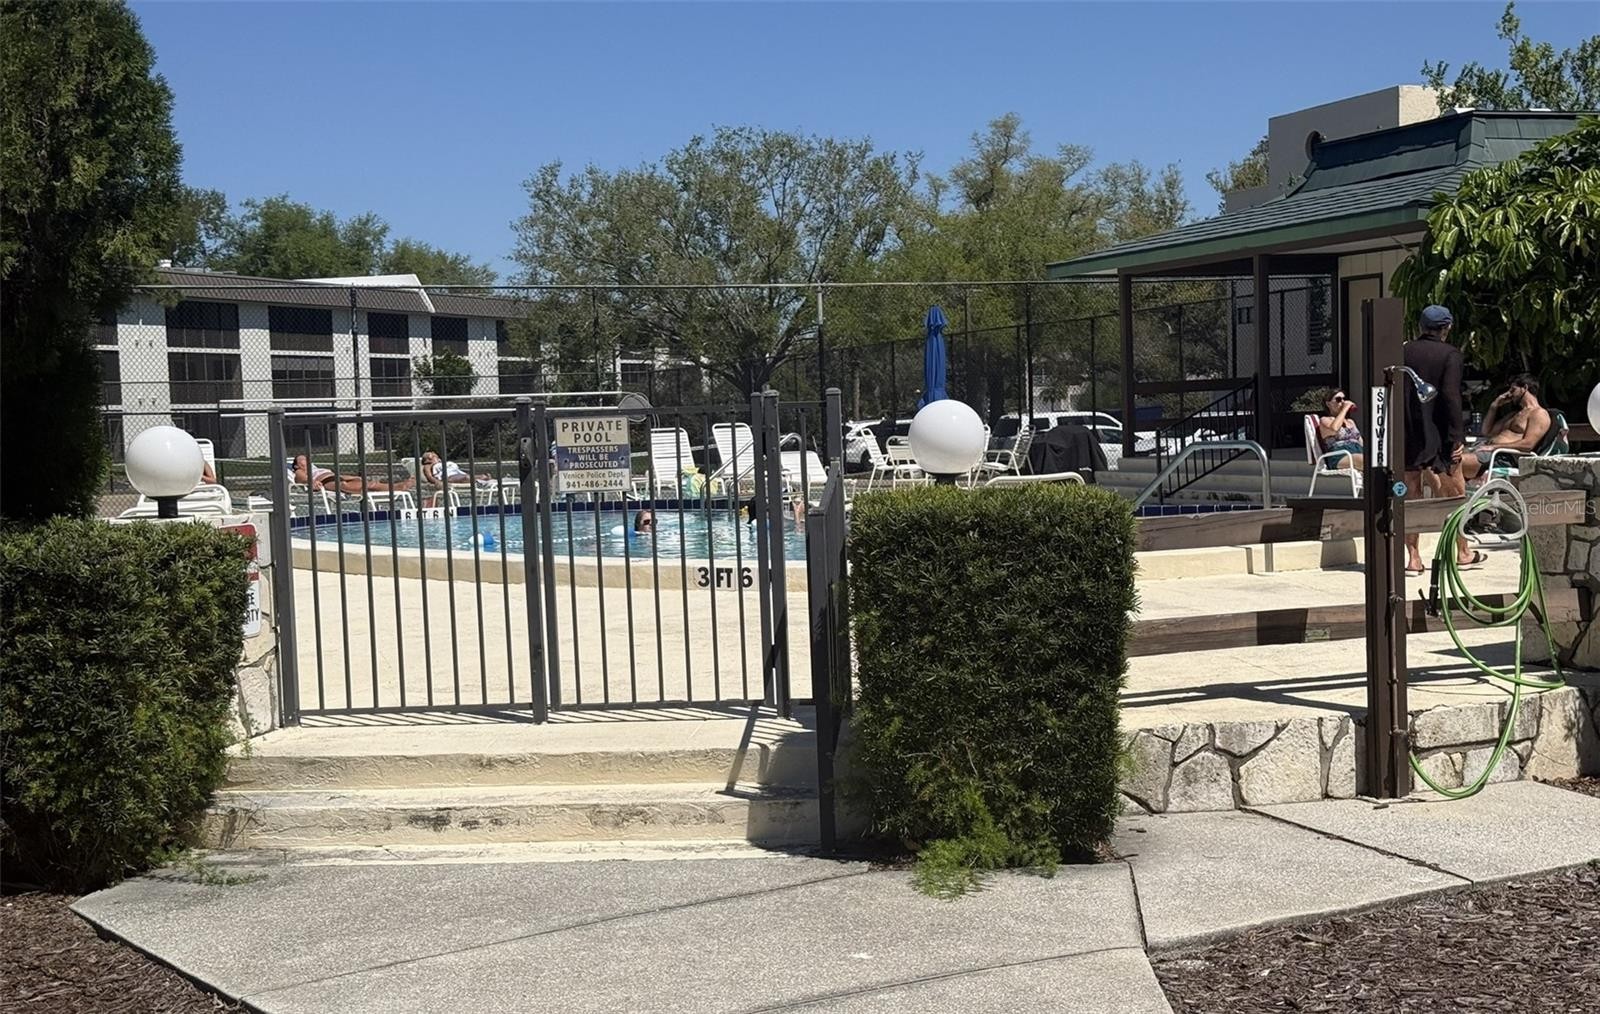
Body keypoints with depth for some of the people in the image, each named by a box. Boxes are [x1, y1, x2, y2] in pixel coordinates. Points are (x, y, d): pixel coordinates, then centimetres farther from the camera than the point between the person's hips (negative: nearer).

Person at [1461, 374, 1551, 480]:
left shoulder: (1539, 414, 3)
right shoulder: (1514, 414, 32)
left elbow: (1528, 444, -13)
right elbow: (1487, 432, 35)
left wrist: (1493, 447, -17)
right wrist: (1495, 405, 26)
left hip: (1504, 456, -9)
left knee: (1459, 461, -36)